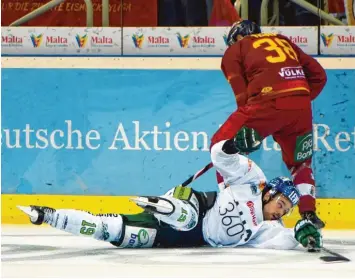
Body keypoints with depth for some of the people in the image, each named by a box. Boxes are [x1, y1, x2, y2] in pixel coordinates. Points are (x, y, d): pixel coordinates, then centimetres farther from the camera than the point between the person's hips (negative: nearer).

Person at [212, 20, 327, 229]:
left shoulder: (235, 49, 17)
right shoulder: (283, 41, 30)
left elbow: (241, 91, 3)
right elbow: (318, 75, 23)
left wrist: (247, 127, 3)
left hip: (267, 103, -5)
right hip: (301, 107, 5)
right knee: (300, 160, 27)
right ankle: (309, 213, 17)